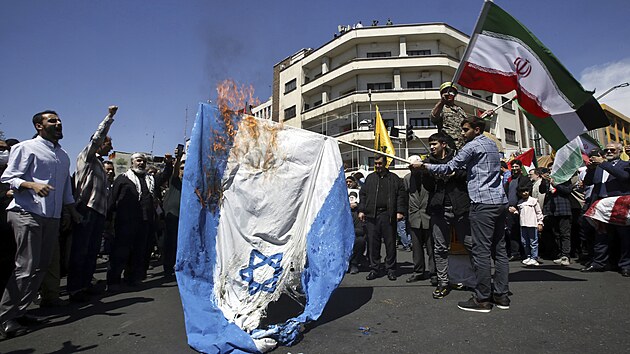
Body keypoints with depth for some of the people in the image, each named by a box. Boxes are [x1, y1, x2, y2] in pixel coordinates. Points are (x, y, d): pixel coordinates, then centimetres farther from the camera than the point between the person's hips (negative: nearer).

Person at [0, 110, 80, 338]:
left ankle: (19, 312, 18)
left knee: (41, 267, 7)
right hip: (27, 214, -7)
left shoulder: (63, 156, 20)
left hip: (52, 217, 7)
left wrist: (73, 210, 23)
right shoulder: (26, 147, 0)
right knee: (26, 267, -10)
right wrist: (33, 185, -24)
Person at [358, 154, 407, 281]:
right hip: (372, 215, 2)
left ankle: (391, 269, 15)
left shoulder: (394, 178, 8)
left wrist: (400, 211, -7)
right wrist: (361, 210, 5)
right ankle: (374, 269, 13)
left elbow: (401, 195, 3)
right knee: (373, 243, 3)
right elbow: (363, 194, 14)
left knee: (390, 243, 3)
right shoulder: (370, 178, 16)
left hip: (388, 215, -2)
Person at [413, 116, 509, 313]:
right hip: (500, 201, 9)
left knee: (481, 251, -6)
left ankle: (482, 299, -2)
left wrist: (424, 166, 1)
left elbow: (449, 167, -6)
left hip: (482, 203, -9)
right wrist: (459, 169, 22)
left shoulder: (473, 146, -6)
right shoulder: (492, 144, 20)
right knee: (499, 250, 10)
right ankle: (501, 295, 15)